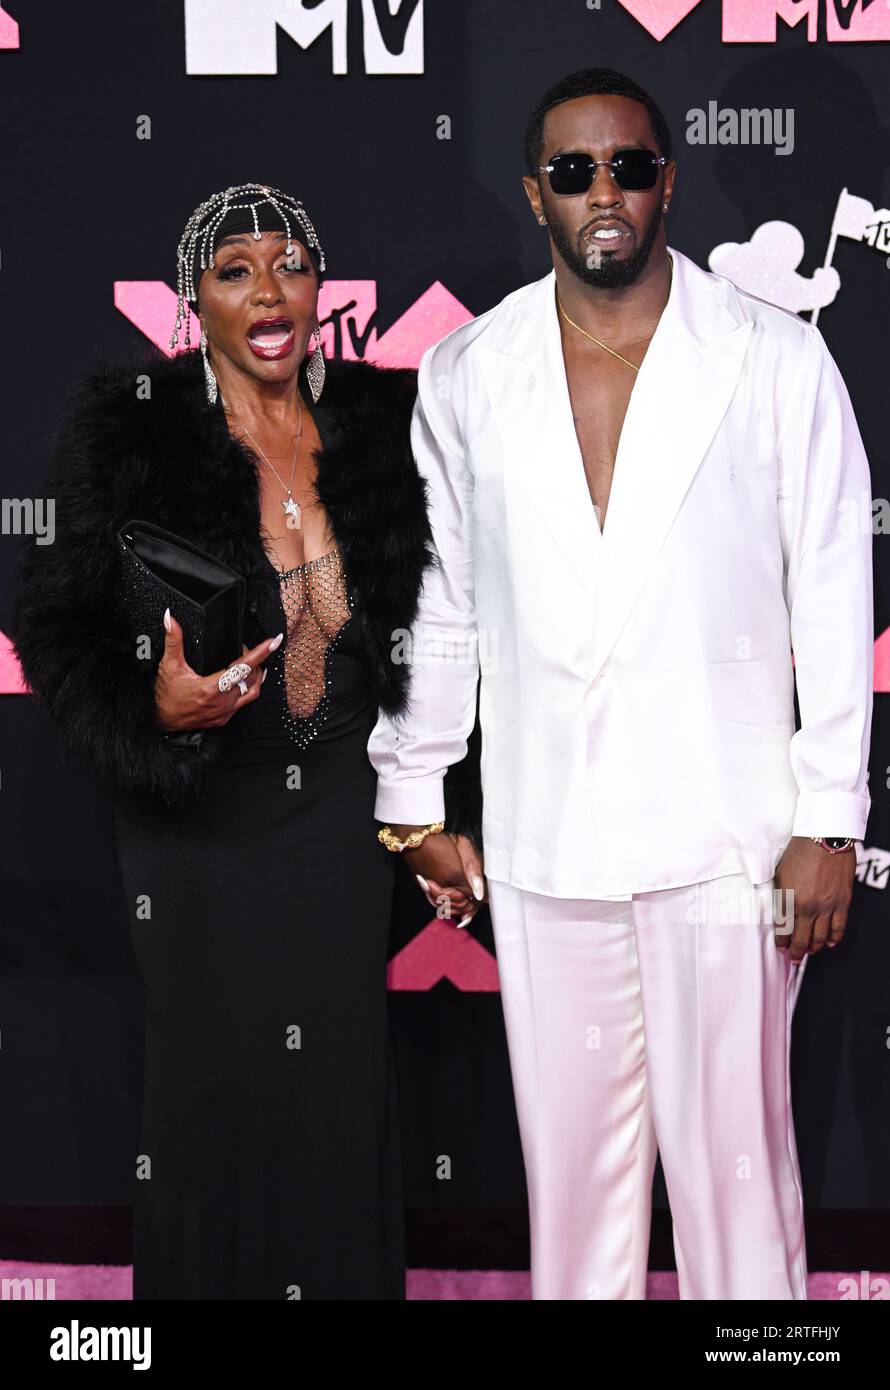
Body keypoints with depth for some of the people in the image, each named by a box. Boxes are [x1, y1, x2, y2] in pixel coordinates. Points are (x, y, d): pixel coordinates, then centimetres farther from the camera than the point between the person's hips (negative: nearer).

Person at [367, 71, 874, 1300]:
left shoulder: (777, 360, -2)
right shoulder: (464, 378, 5)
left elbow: (836, 599, -2)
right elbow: (435, 601, 11)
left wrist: (831, 818, -5)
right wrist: (414, 793, 11)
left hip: (725, 826, -2)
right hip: (543, 831, 2)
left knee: (732, 1146, 4)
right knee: (571, 1144, 12)